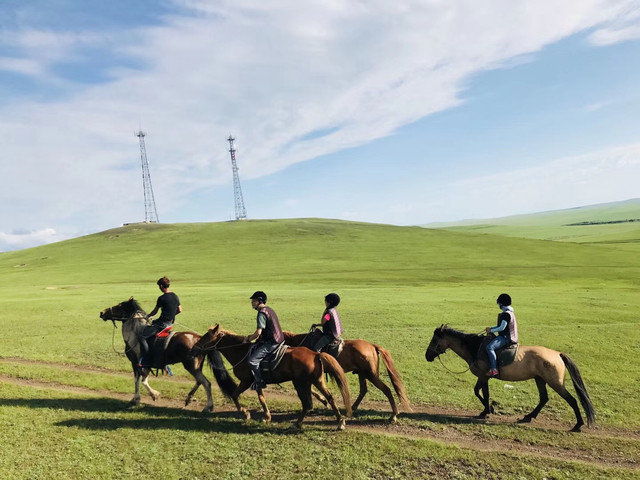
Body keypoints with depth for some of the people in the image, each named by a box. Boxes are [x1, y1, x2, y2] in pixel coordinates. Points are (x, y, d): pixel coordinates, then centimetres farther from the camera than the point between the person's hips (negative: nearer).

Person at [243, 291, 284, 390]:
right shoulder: (269, 309, 15)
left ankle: (259, 382, 0)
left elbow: (258, 332, -21)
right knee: (252, 349, 17)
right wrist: (250, 336, 15)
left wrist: (248, 339, -4)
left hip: (272, 343, -11)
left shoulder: (262, 314, -16)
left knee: (252, 360, -12)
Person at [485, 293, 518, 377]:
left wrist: (491, 331, -9)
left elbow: (502, 328, -20)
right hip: (506, 336, 11)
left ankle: (494, 369, -30)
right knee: (488, 342, 23)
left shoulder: (506, 314, -17)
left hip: (505, 337, -11)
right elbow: (501, 325, 22)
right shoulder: (510, 313, 16)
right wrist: (491, 328, 11)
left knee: (489, 347, -27)